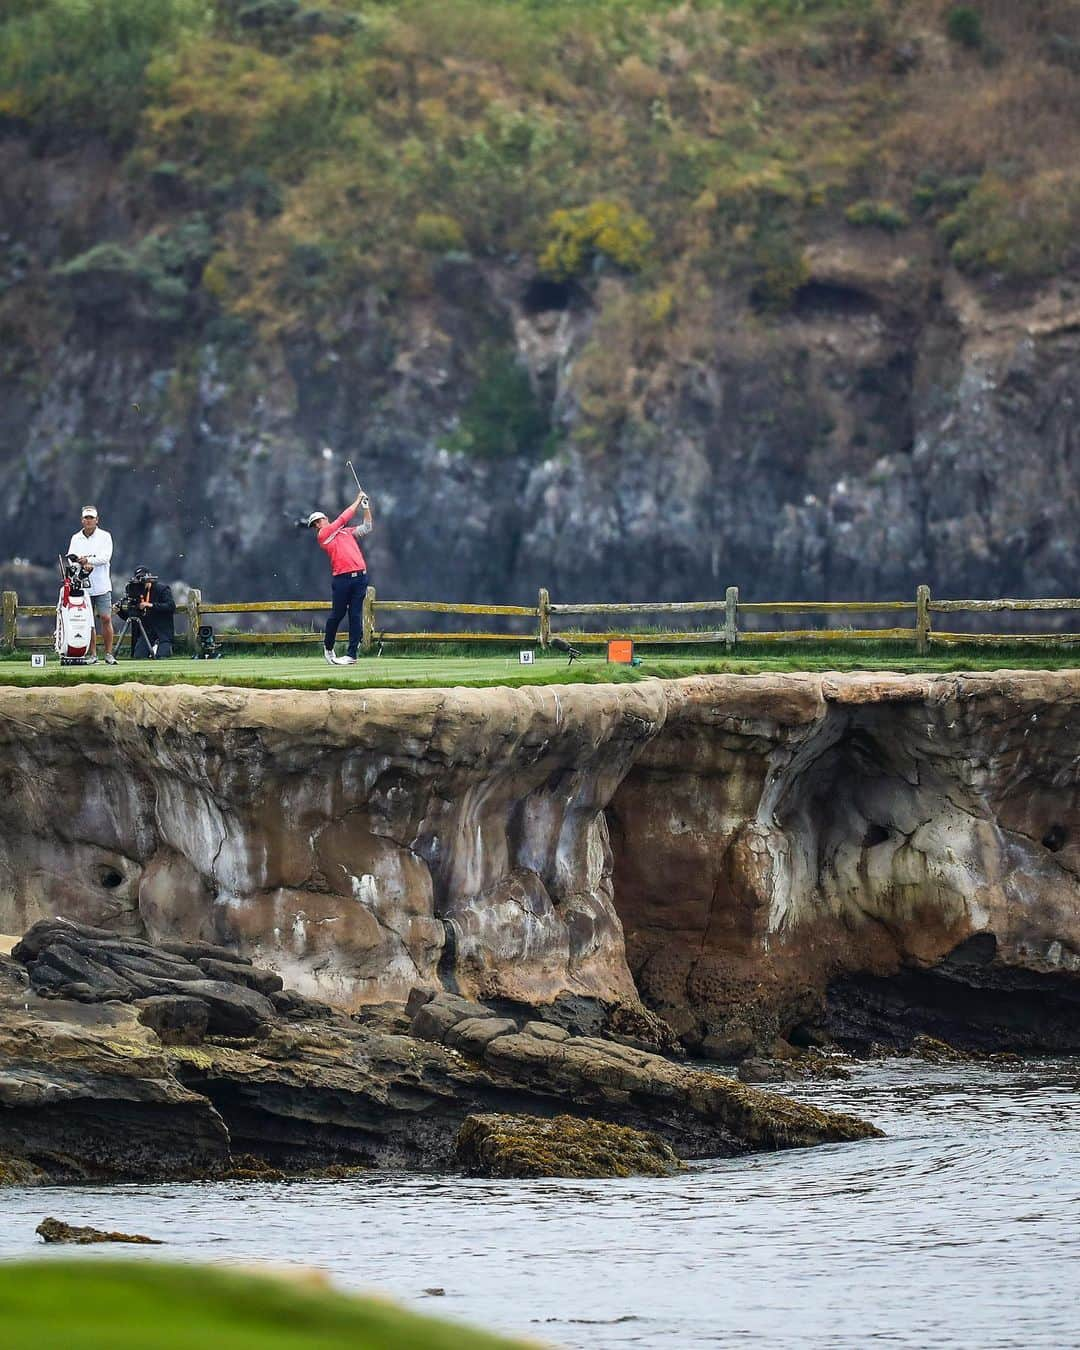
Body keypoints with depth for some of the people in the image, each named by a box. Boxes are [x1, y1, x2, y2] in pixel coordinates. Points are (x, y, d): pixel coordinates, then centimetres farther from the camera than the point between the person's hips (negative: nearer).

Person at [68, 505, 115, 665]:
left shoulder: (104, 536, 4)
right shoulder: (76, 538, 13)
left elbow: (105, 557, -9)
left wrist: (89, 560, -23)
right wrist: (83, 565, -19)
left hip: (102, 585, -2)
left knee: (106, 619, -6)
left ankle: (109, 654, 0)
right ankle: (93, 654, 9)